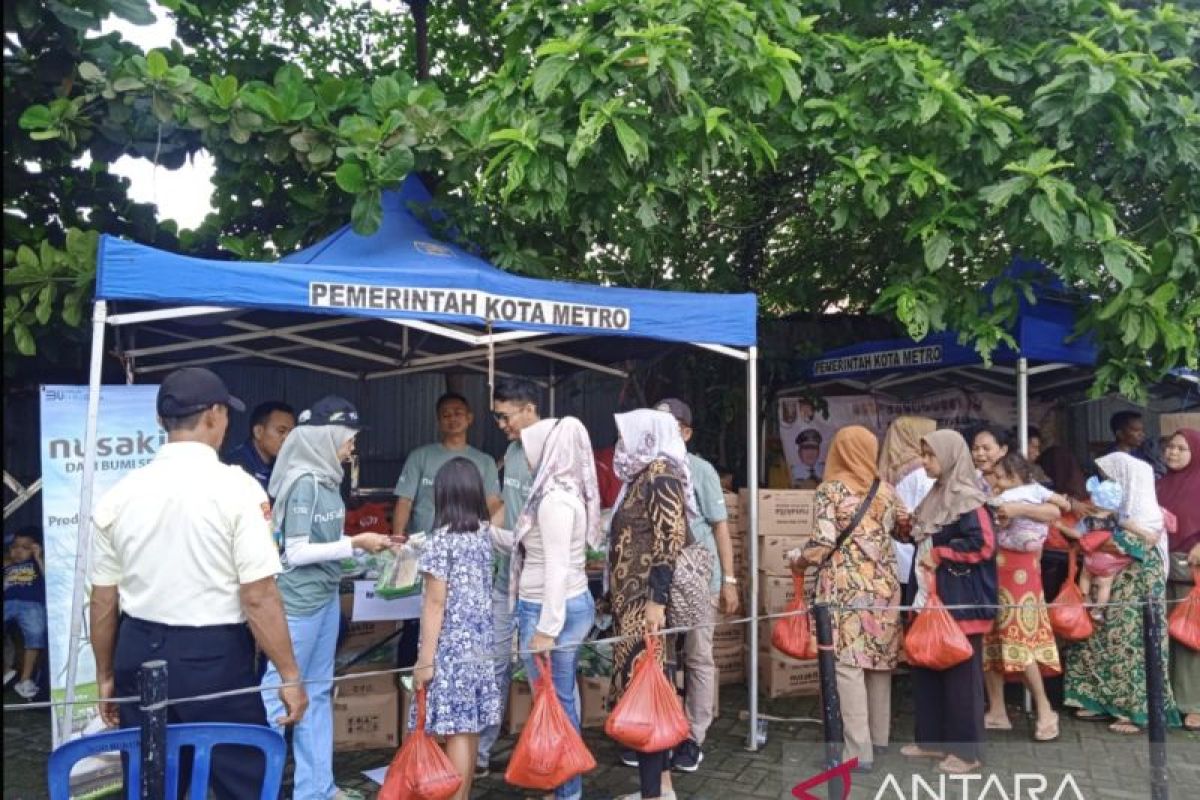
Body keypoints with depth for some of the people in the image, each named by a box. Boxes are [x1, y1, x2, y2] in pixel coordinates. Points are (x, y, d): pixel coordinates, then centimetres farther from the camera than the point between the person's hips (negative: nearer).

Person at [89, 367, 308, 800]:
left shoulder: (118, 494, 1)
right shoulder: (236, 488, -14)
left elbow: (103, 601, 7)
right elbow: (258, 597, -16)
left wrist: (106, 675, 21)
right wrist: (289, 676, -7)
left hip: (140, 654, 5)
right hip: (215, 657, -5)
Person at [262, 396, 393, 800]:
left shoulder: (328, 479, 5)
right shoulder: (303, 482, -18)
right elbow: (297, 552, -19)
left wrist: (366, 541, 2)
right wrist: (354, 544, -16)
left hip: (326, 597, 9)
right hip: (300, 600, -9)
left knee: (317, 693, 15)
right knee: (280, 692, 3)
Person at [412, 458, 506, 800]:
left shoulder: (441, 540, -13)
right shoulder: (485, 533, 5)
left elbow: (435, 604, -15)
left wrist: (425, 658, -11)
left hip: (451, 646, -6)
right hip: (479, 643, 6)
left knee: (455, 730, 0)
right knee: (469, 726, 15)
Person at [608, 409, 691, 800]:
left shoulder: (661, 472, -10)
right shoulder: (641, 476, 16)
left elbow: (671, 539, -18)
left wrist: (656, 601, -24)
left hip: (647, 601, -9)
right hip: (633, 600, 9)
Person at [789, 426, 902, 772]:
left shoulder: (831, 490, -6)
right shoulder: (886, 490, 6)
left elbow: (823, 544, -12)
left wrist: (798, 562, 6)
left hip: (845, 587, -5)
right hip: (883, 585, 5)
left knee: (847, 665, -2)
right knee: (880, 660, 16)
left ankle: (858, 751, 0)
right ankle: (879, 737, 28)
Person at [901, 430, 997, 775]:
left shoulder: (967, 498, -12)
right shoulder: (937, 496, 13)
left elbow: (984, 545, -20)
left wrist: (939, 554, -15)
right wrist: (911, 529, 6)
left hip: (961, 597, -8)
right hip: (934, 594, 9)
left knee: (960, 671, 0)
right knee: (927, 665, 11)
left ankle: (967, 750, 11)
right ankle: (934, 738, 23)